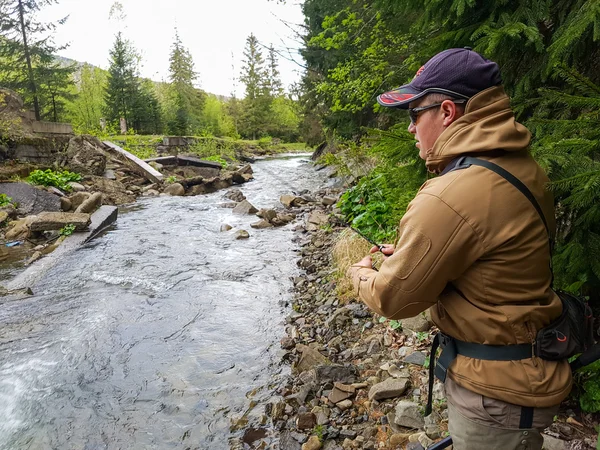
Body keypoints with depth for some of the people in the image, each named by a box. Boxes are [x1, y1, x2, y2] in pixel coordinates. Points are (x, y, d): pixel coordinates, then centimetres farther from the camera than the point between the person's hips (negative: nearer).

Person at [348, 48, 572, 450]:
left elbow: (394, 298, -20)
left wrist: (362, 273, 0)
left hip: (498, 393, -8)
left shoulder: (450, 199, -31)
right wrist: (413, 251, 9)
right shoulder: (525, 171, -2)